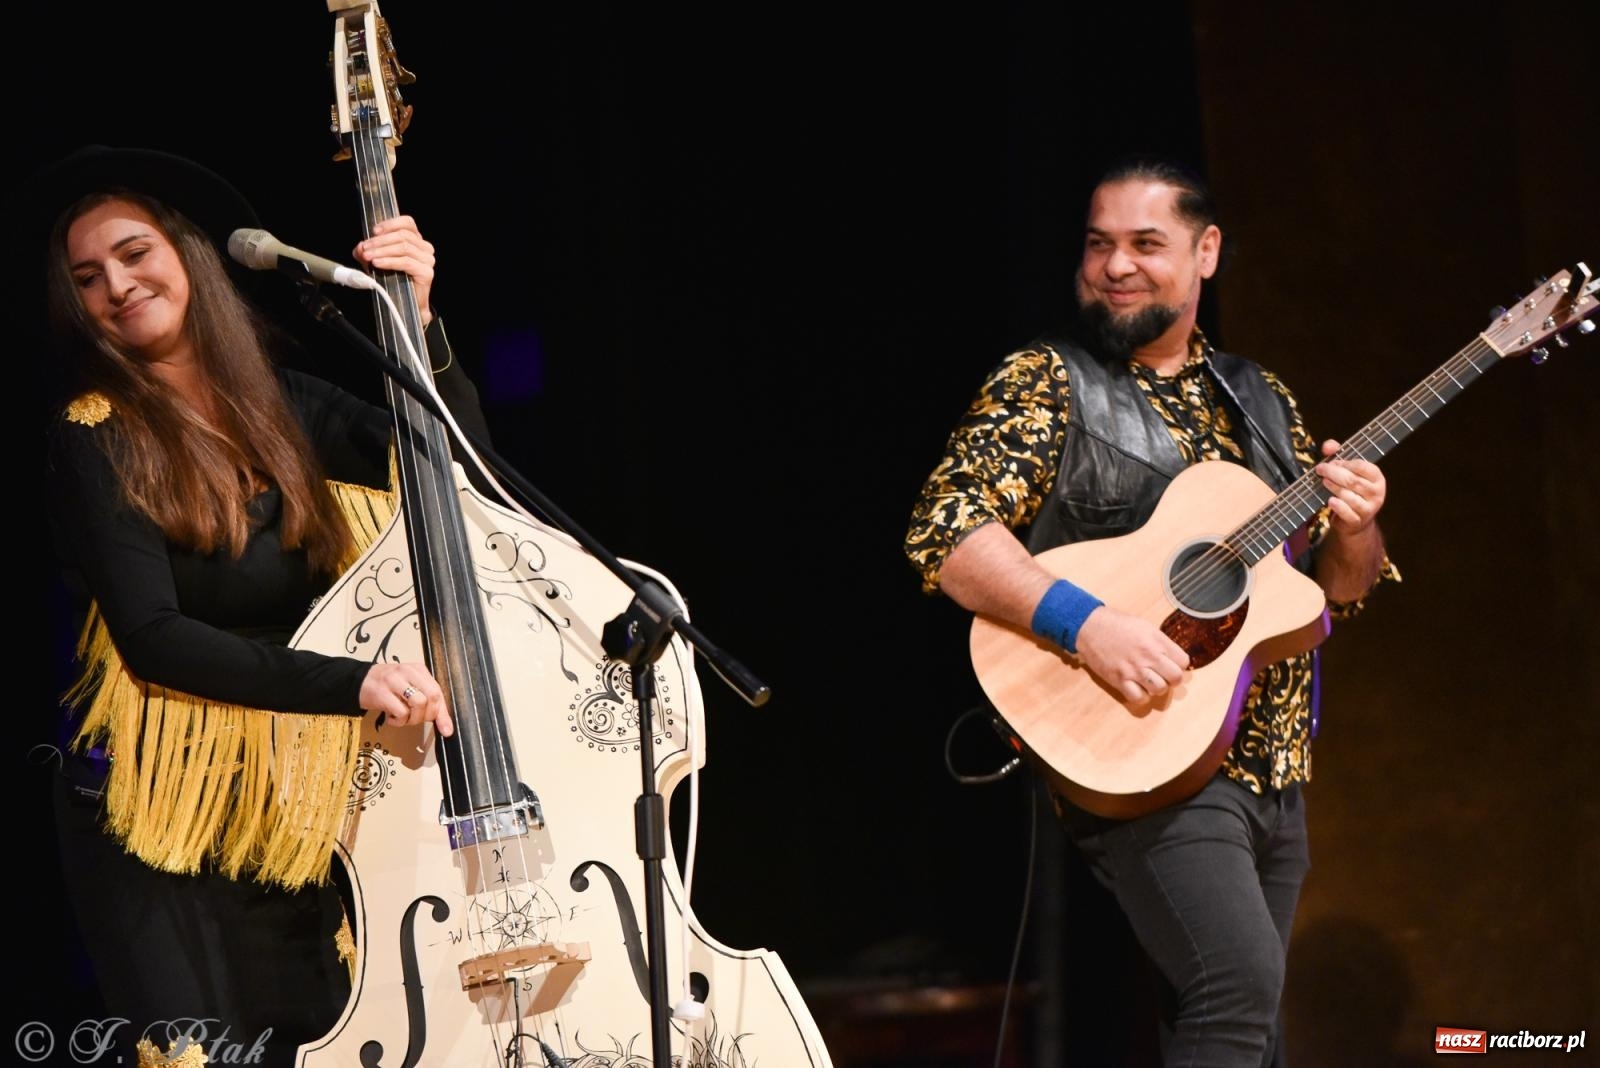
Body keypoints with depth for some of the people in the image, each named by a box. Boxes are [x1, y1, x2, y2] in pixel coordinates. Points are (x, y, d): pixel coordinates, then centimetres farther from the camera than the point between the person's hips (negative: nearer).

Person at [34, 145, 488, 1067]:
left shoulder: (290, 410, 9)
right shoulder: (97, 442, -5)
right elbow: (152, 637, -16)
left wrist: (421, 326, -13)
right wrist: (351, 682, -26)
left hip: (300, 807, 4)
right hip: (163, 814, -4)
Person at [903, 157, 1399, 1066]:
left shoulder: (1260, 403, 16)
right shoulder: (1048, 384, -1)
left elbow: (1342, 586, 19)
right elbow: (944, 532, -13)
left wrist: (1353, 529, -4)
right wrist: (1085, 622, -24)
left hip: (1272, 768, 7)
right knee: (1242, 982, -24)